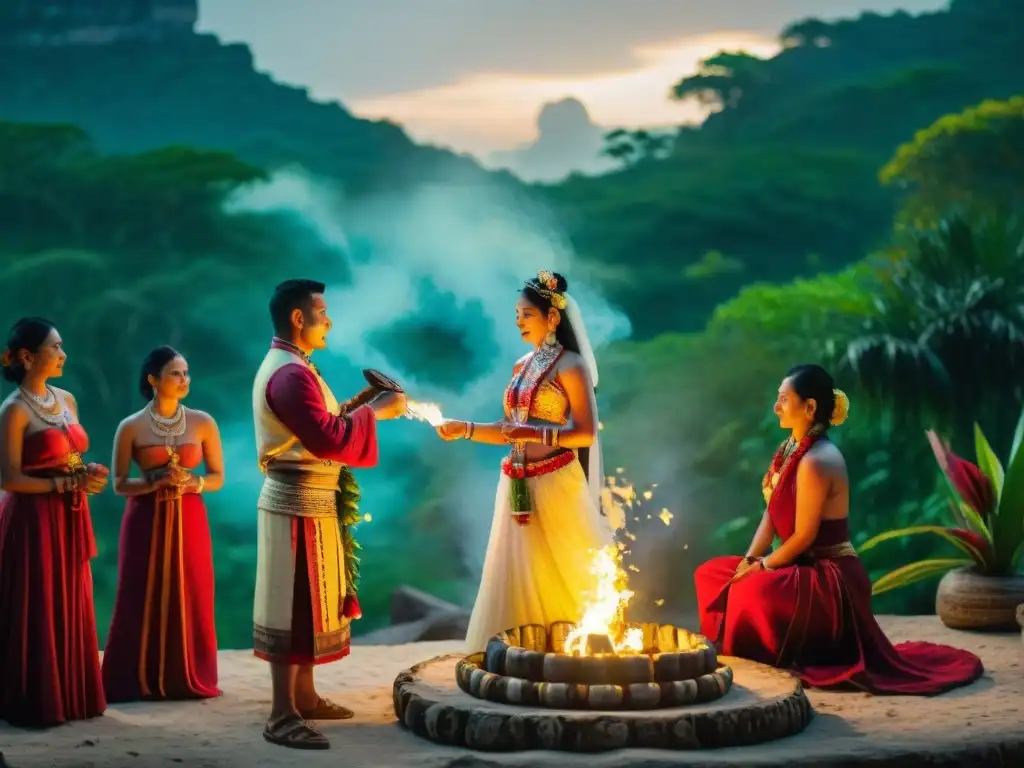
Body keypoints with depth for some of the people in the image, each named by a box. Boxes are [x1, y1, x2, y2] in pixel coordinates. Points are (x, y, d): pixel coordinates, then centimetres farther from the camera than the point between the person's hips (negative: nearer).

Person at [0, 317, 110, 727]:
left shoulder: (66, 400, 10)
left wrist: (88, 472, -1)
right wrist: (68, 484, -17)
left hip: (69, 519, 7)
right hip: (35, 520, -7)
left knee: (70, 608, 11)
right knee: (37, 611, -1)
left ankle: (70, 695, 19)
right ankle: (37, 702, 7)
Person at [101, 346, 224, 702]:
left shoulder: (203, 423, 2)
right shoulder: (131, 427, -2)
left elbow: (218, 477, 7)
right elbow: (119, 484, -1)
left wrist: (192, 483, -14)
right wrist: (155, 482, -17)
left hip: (189, 521, 1)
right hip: (146, 522, -1)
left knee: (190, 600, 0)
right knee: (143, 601, 0)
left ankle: (188, 679, 11)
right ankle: (137, 681, 8)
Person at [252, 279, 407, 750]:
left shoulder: (288, 367, 15)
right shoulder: (290, 374, -20)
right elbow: (327, 439, -26)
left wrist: (358, 405, 11)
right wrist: (374, 413, -17)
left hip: (307, 500, 11)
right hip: (300, 502, -11)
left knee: (308, 603, 17)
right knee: (295, 606, -8)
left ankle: (304, 697, 27)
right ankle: (282, 717, -4)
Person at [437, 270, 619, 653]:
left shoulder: (569, 366, -7)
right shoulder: (522, 366, 15)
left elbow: (586, 434, -12)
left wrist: (538, 434, -24)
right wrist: (465, 429, 3)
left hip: (555, 484, -7)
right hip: (519, 485, 7)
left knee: (560, 573, -2)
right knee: (518, 576, 5)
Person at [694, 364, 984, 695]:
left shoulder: (816, 461, -22)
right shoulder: (792, 448, 7)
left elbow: (804, 536, -21)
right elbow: (770, 513, 8)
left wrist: (761, 566, -10)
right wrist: (749, 561, -3)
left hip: (832, 577, -10)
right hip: (807, 567, 10)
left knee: (755, 591, -33)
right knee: (710, 574, 8)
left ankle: (801, 654, -8)